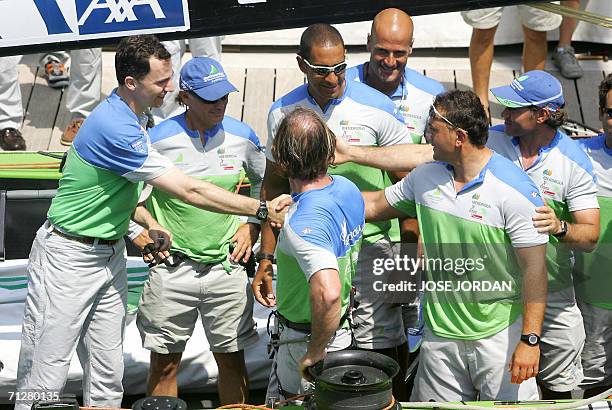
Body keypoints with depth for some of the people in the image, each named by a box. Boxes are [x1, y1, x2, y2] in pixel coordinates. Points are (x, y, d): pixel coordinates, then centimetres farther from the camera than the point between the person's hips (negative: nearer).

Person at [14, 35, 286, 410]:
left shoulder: (126, 118, 7)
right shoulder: (114, 128, -25)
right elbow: (190, 191, -24)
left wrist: (148, 222, 3)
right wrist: (261, 209, -19)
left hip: (111, 252, 9)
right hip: (69, 257, -9)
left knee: (108, 375, 10)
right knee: (46, 380, -2)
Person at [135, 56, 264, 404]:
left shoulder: (242, 136, -1)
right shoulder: (159, 138, -9)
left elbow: (264, 180, 17)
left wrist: (253, 225, 7)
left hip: (227, 267, 2)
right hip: (172, 269, -1)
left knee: (232, 359, 11)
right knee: (165, 363, 10)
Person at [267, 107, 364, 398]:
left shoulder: (302, 223, -33)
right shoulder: (347, 188, -6)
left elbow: (328, 293, -45)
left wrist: (315, 351, -30)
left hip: (304, 340, -8)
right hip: (343, 329, 8)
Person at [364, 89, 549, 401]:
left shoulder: (516, 190, -16)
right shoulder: (425, 177, 3)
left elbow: (534, 267, -16)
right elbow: (376, 205, 18)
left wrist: (530, 340, -18)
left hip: (499, 333, -5)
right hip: (440, 332, 5)